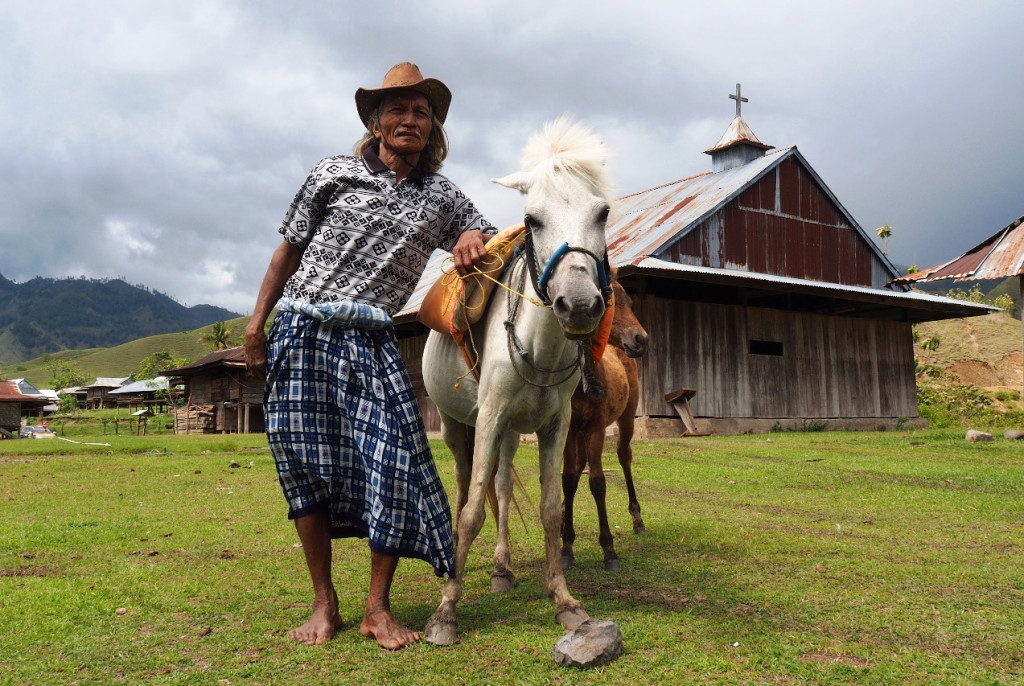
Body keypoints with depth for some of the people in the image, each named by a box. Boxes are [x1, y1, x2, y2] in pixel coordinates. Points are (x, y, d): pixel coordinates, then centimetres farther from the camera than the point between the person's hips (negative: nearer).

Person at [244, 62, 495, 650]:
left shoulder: (443, 197, 10)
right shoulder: (335, 175, 6)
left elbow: (484, 234, 23)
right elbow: (290, 249, 10)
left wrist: (473, 241, -3)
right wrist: (257, 321, 8)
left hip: (371, 342, 1)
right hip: (301, 330, 0)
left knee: (396, 459, -11)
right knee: (304, 461, 1)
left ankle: (379, 608, 4)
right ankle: (324, 604, 16)